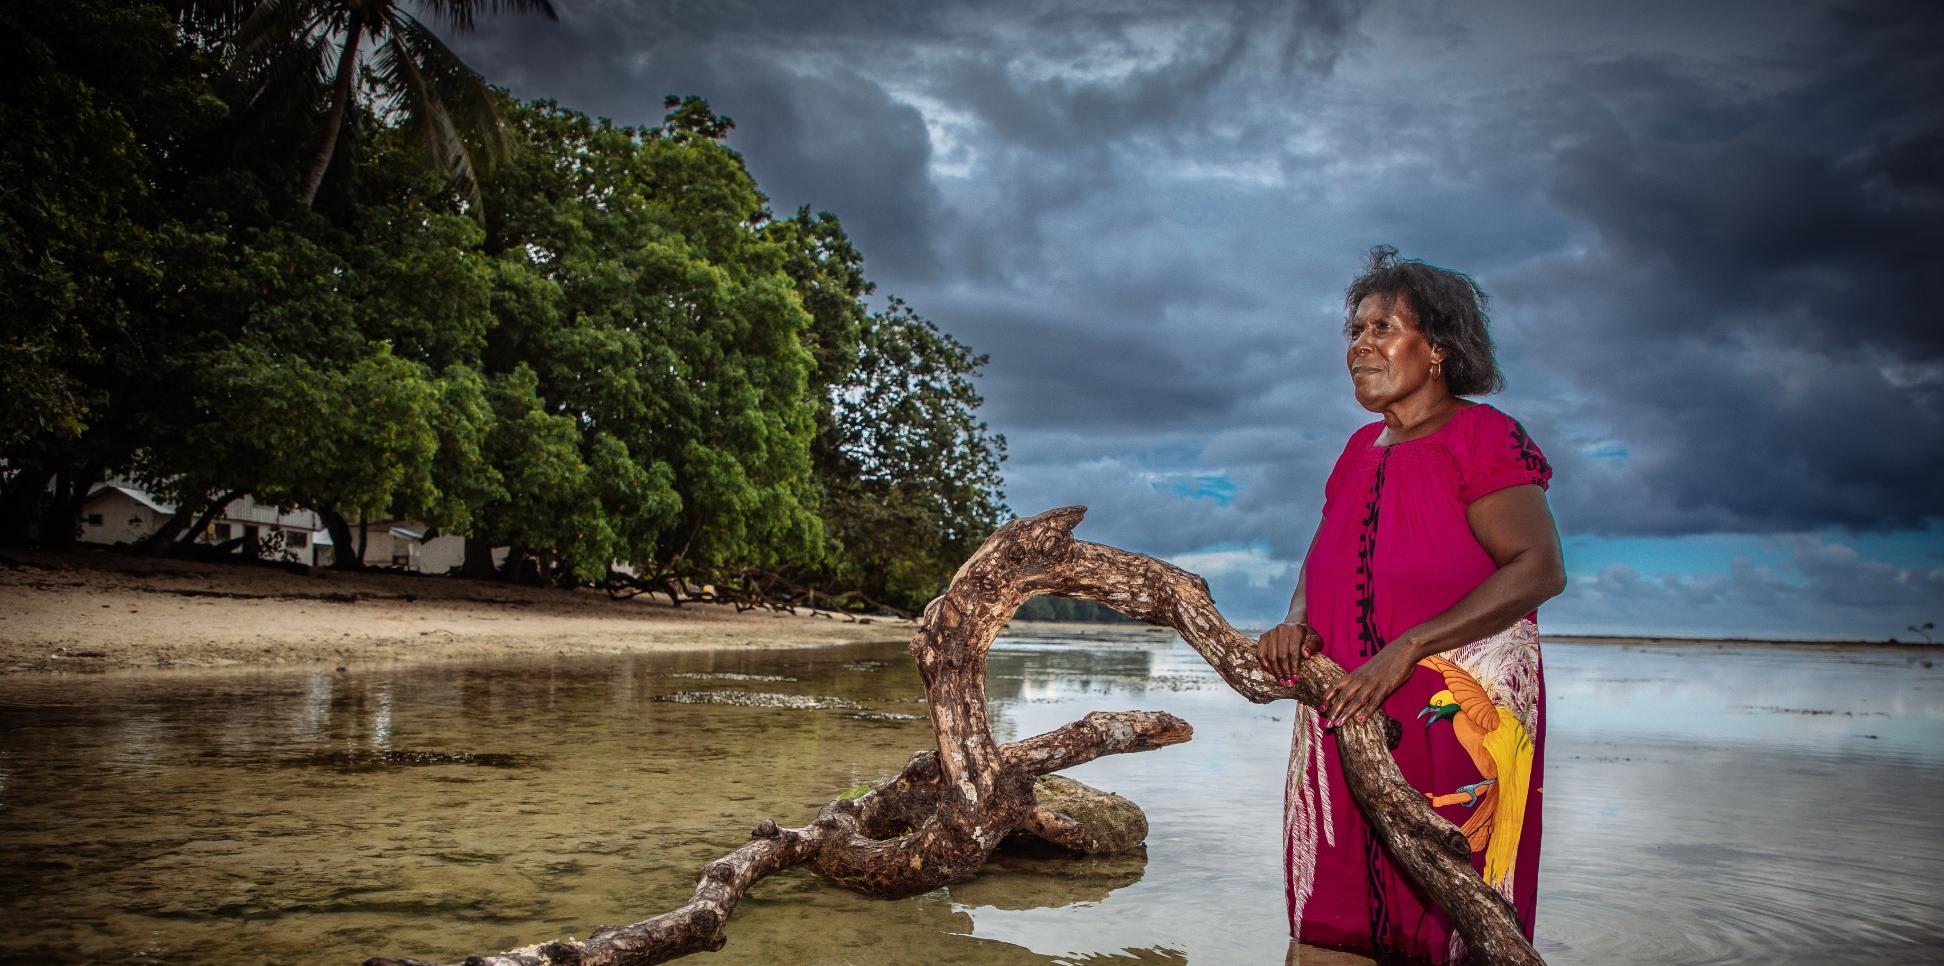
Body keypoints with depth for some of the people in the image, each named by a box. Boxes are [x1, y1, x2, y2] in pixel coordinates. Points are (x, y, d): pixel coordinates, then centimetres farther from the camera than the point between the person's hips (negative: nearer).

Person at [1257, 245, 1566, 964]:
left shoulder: (1482, 435, -6)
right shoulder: (1361, 449, 15)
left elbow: (1540, 569, -16)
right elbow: (1322, 561, 21)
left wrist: (1406, 650, -22)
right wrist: (1296, 624, -3)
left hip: (1460, 711, -6)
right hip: (1350, 710, 6)